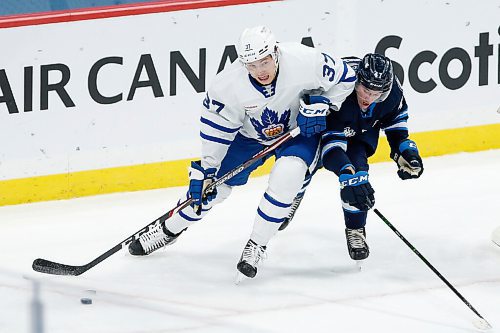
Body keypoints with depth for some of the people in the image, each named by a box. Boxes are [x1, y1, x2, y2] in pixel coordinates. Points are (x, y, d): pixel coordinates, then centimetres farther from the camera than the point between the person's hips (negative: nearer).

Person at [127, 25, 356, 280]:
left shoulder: (303, 61, -33)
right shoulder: (230, 84, -29)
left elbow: (344, 77, -15)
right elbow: (216, 128, -16)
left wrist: (320, 105, -26)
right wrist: (206, 169, -17)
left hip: (299, 129, -2)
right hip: (250, 134, 2)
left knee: (287, 173, -30)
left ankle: (257, 245, -15)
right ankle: (170, 229, 33)